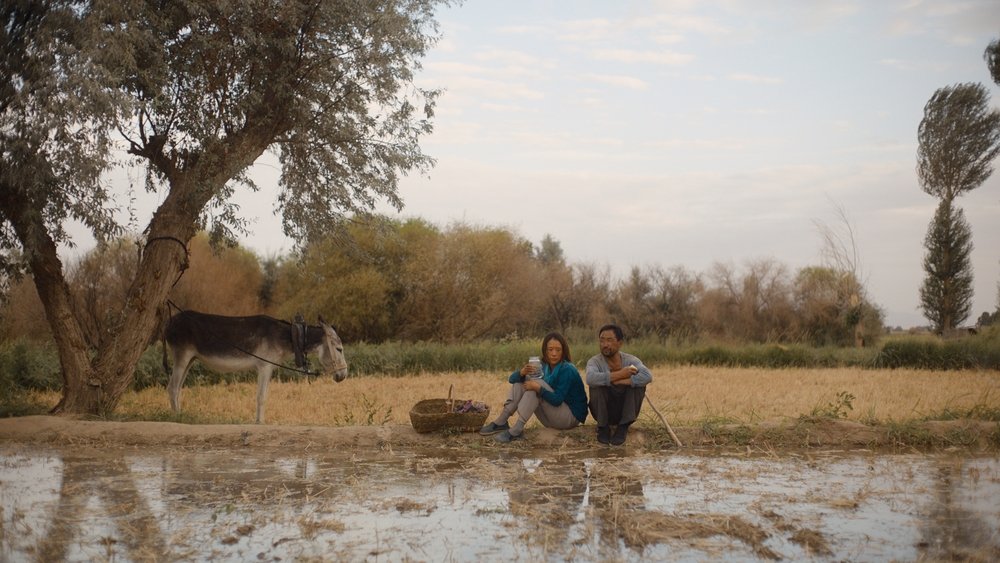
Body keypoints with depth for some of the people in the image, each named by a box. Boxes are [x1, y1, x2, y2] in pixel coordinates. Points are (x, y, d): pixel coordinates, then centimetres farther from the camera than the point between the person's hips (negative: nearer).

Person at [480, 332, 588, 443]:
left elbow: (557, 400, -26)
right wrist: (522, 372, -25)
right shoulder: (544, 366, 4)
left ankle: (516, 430, -31)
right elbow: (512, 378, -3)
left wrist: (538, 388, -38)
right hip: (551, 419, 7)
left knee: (536, 383, -25)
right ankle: (501, 422, -12)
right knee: (521, 380, -3)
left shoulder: (567, 369, -17)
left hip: (572, 416, -7)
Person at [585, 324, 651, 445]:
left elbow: (647, 376, -27)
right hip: (603, 411, -1)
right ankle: (603, 427, -11)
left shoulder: (630, 360, -6)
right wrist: (619, 374, -32)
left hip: (625, 411, 1)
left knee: (638, 382, -22)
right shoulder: (594, 361, -10)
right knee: (597, 384, -27)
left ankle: (623, 427, -13)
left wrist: (619, 382, -34)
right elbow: (591, 378, -35)